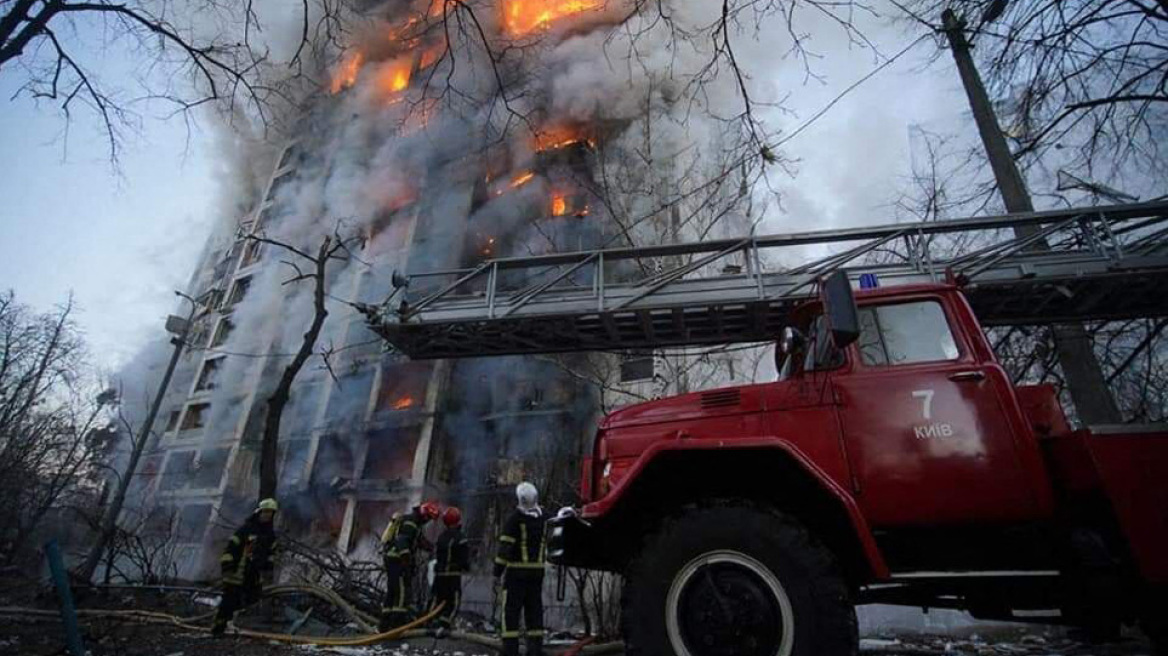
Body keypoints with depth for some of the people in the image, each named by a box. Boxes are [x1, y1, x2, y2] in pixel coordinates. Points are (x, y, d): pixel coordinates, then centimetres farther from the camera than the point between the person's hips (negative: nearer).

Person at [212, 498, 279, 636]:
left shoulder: (270, 533, 8)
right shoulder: (246, 529, -12)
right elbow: (231, 546, -13)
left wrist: (268, 568, 17)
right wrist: (227, 566, -17)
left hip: (256, 574, 6)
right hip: (238, 572, -6)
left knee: (254, 599, 11)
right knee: (229, 600, -2)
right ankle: (217, 627, 11)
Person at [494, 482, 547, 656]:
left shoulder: (515, 518, -15)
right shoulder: (542, 517, 1)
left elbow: (505, 546, -15)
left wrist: (498, 570, -9)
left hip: (517, 571, -5)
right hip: (537, 570, 5)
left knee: (511, 610, 4)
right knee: (534, 610, 12)